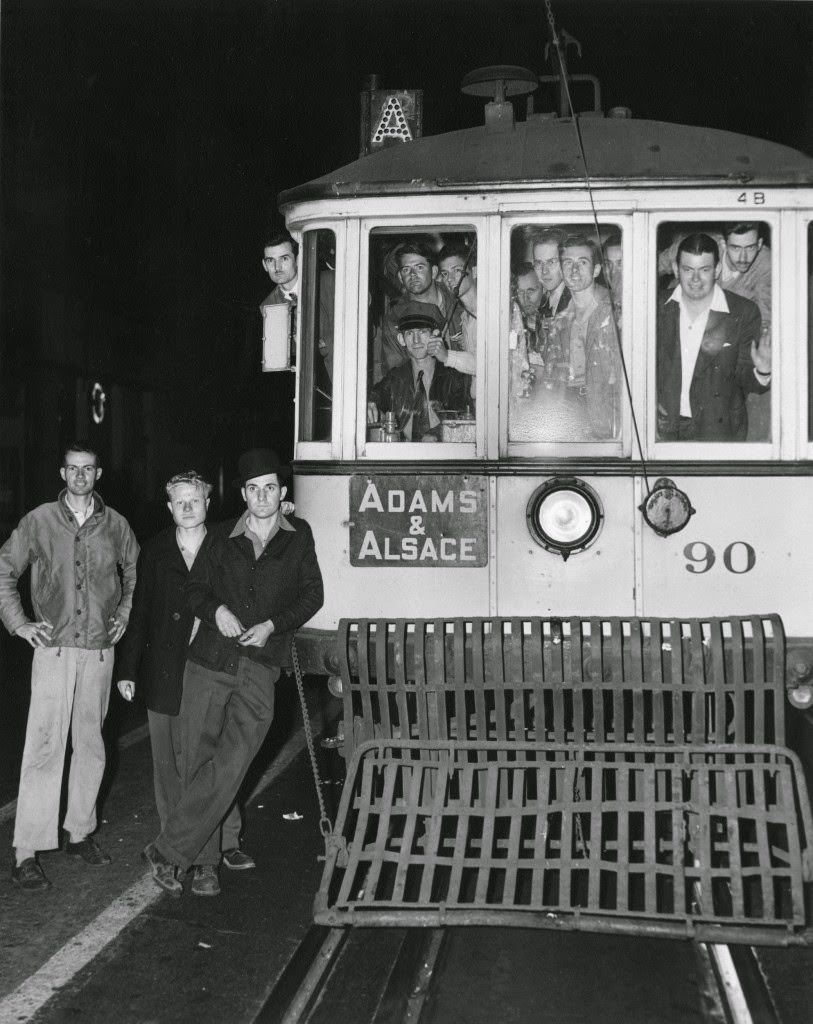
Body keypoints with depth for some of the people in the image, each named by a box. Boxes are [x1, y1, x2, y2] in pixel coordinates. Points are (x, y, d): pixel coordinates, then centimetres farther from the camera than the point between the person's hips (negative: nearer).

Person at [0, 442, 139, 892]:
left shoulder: (115, 525, 5)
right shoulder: (39, 521, 0)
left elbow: (136, 574, 21)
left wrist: (125, 615, 11)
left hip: (99, 650, 3)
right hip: (53, 648, -3)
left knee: (90, 744, 11)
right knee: (44, 747, -8)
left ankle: (80, 832, 25)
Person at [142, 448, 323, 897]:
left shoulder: (298, 536, 9)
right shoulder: (223, 540, 10)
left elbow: (312, 594, 9)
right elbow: (196, 588, 15)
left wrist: (272, 625, -5)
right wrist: (216, 610, -6)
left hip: (259, 668, -1)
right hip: (209, 662, 2)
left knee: (230, 765, -14)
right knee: (203, 761, 4)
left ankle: (168, 850, -5)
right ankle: (205, 862, 15)